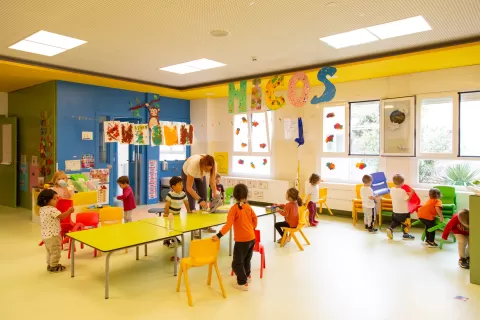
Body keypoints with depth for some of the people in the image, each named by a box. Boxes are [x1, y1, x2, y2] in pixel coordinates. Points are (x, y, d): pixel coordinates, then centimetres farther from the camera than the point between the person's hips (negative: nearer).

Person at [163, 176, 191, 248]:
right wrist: (166, 214, -23)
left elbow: (186, 203, 7)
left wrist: (188, 211, 7)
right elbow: (167, 205, -24)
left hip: (177, 214, 6)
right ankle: (167, 241, 14)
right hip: (170, 214, -6)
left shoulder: (183, 194, -5)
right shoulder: (170, 194, -25)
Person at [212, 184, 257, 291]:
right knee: (247, 259, 27)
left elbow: (228, 225, -24)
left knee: (237, 263, 7)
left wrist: (219, 235, -25)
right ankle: (247, 276, 45)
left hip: (242, 240, -7)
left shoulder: (234, 208, -16)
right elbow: (255, 218, 13)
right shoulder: (248, 207, 2)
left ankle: (242, 283, 13)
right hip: (252, 238, 7)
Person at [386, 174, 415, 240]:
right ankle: (405, 235, 23)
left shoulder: (392, 190, -4)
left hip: (395, 210, 6)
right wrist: (411, 192, -8)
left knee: (395, 221, 26)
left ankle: (390, 229, 8)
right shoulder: (402, 191, -24)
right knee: (405, 223, 13)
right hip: (403, 211, -6)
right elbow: (407, 199, -17)